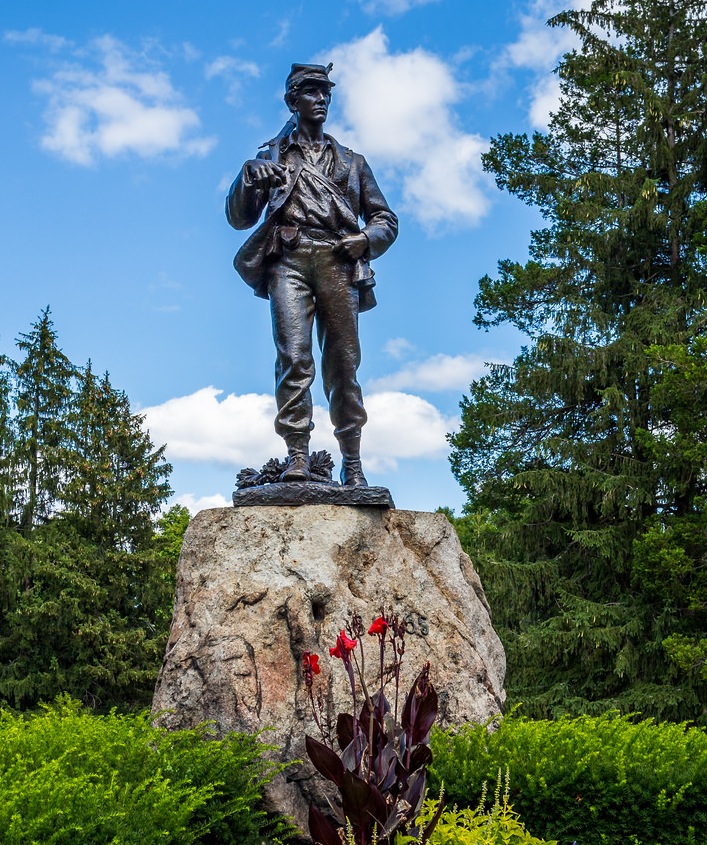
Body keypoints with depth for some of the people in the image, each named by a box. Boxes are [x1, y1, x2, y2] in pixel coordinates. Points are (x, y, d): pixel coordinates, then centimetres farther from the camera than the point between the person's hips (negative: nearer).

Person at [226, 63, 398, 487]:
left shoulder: (351, 162, 27)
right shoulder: (272, 156, 24)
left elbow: (386, 219, 24)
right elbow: (239, 218, 16)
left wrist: (366, 238, 1)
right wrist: (249, 178, -5)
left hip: (337, 261, 1)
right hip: (289, 258, -1)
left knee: (344, 363, -5)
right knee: (294, 356, -17)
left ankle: (353, 466, -6)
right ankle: (297, 457, -20)